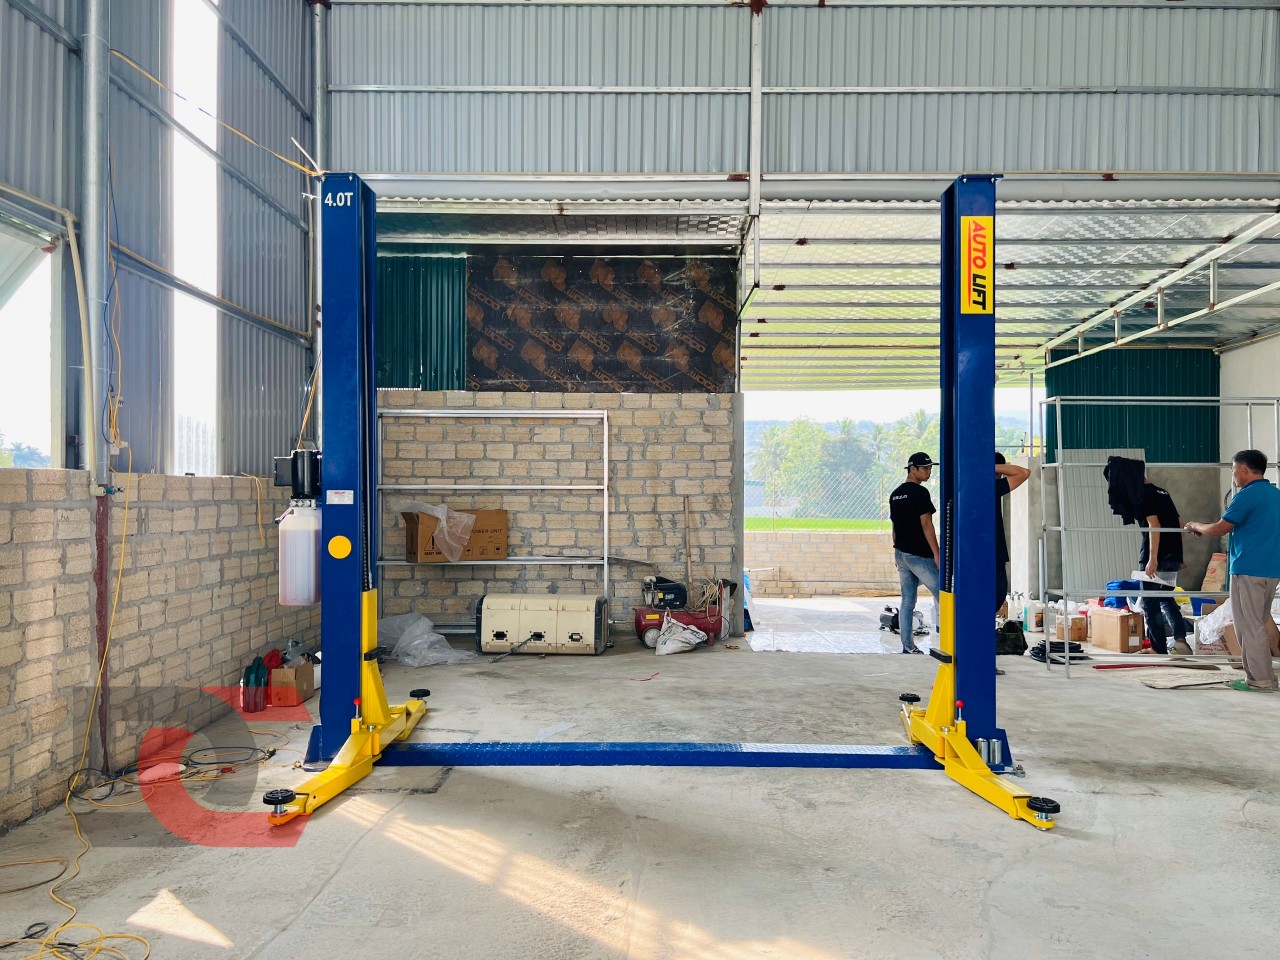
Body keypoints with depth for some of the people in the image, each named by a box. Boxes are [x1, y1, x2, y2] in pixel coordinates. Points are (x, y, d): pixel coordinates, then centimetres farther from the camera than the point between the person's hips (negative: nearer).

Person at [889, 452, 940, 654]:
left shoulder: (895, 494, 14)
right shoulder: (920, 493, -12)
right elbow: (926, 525, -16)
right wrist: (937, 554, -15)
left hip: (901, 553, 8)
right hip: (919, 554, -8)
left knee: (907, 601, 8)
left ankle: (908, 645, 10)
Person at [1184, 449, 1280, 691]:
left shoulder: (1247, 495, -13)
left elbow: (1219, 529, -10)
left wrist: (1196, 526, 8)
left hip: (1249, 570, -9)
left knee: (1249, 627, -2)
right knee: (1257, 625, 16)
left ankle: (1260, 681, 1)